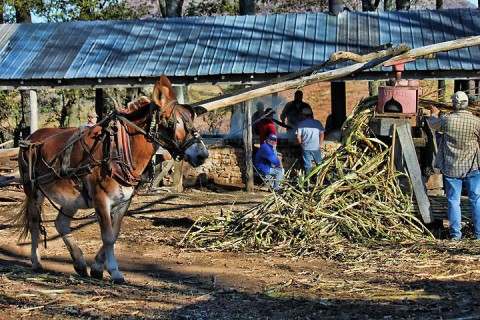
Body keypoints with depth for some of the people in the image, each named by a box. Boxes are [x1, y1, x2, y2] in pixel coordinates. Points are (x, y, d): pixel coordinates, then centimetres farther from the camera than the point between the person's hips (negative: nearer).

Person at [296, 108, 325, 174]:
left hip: (305, 147, 0)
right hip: (316, 147, 0)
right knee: (319, 163, 17)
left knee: (307, 164, 12)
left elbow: (298, 137, -9)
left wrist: (301, 144, 9)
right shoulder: (317, 123, -5)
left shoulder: (301, 124, -8)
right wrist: (320, 144, 10)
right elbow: (322, 134, -3)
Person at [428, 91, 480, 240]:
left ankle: (456, 233, 7)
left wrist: (434, 114, 33)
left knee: (453, 201, 7)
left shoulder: (447, 120, -10)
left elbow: (432, 123, 12)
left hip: (451, 168, 0)